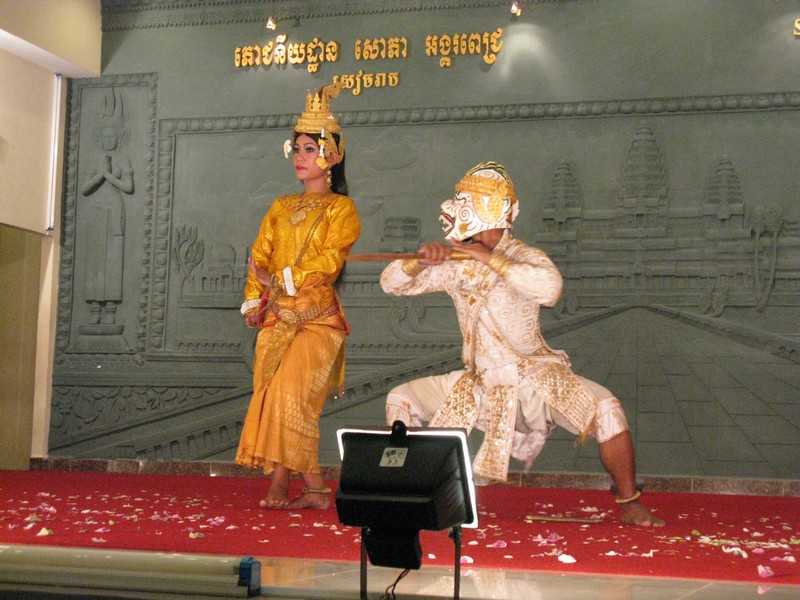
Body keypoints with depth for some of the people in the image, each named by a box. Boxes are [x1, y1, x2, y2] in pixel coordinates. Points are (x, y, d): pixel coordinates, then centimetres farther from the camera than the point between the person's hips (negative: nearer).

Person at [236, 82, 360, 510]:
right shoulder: (280, 208, 19)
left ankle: (280, 484, -8)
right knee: (271, 395, -2)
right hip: (277, 317, 6)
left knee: (289, 393, -19)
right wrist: (253, 301, -1)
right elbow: (260, 257, 12)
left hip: (316, 317, -5)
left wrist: (284, 278, -16)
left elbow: (329, 259, -10)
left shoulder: (341, 209, 3)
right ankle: (314, 489, 2)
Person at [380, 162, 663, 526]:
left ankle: (629, 504, -9)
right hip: (479, 384, 5)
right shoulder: (453, 265, 1)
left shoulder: (525, 258, -13)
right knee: (400, 401, 0)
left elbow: (549, 288, -37)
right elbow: (391, 284, 0)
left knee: (604, 408, -28)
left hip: (536, 379, -4)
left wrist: (490, 258, -35)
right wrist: (420, 261, -21)